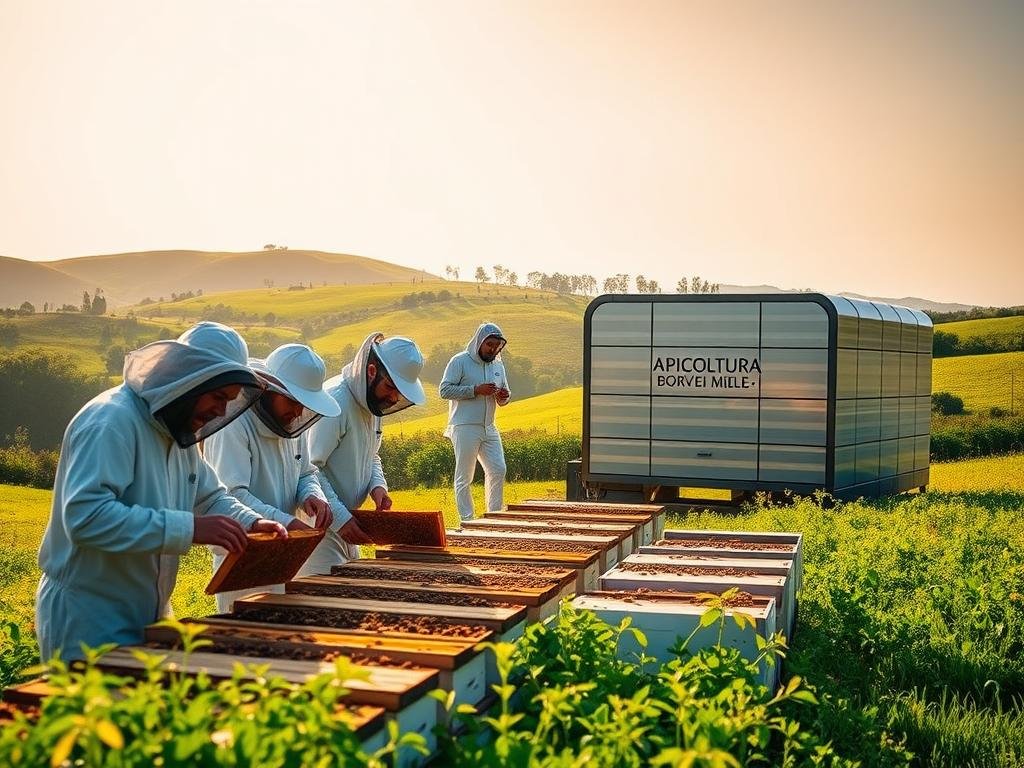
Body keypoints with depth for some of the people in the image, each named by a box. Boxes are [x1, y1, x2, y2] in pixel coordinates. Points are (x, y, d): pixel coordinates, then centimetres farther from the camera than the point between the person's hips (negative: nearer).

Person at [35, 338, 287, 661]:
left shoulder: (178, 431, 9)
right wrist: (190, 528, -35)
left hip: (147, 614, 9)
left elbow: (211, 496, 19)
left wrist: (250, 522, -3)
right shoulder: (111, 421, -21)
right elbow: (85, 516, -32)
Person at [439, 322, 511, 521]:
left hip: (489, 429, 6)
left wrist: (504, 397, -3)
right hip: (465, 428, -6)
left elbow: (502, 401, 23)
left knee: (498, 470, 1)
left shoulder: (498, 365, 15)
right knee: (464, 477, -1)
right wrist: (476, 390, -18)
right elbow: (444, 390, -12)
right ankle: (467, 520, 4)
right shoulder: (460, 361, -5)